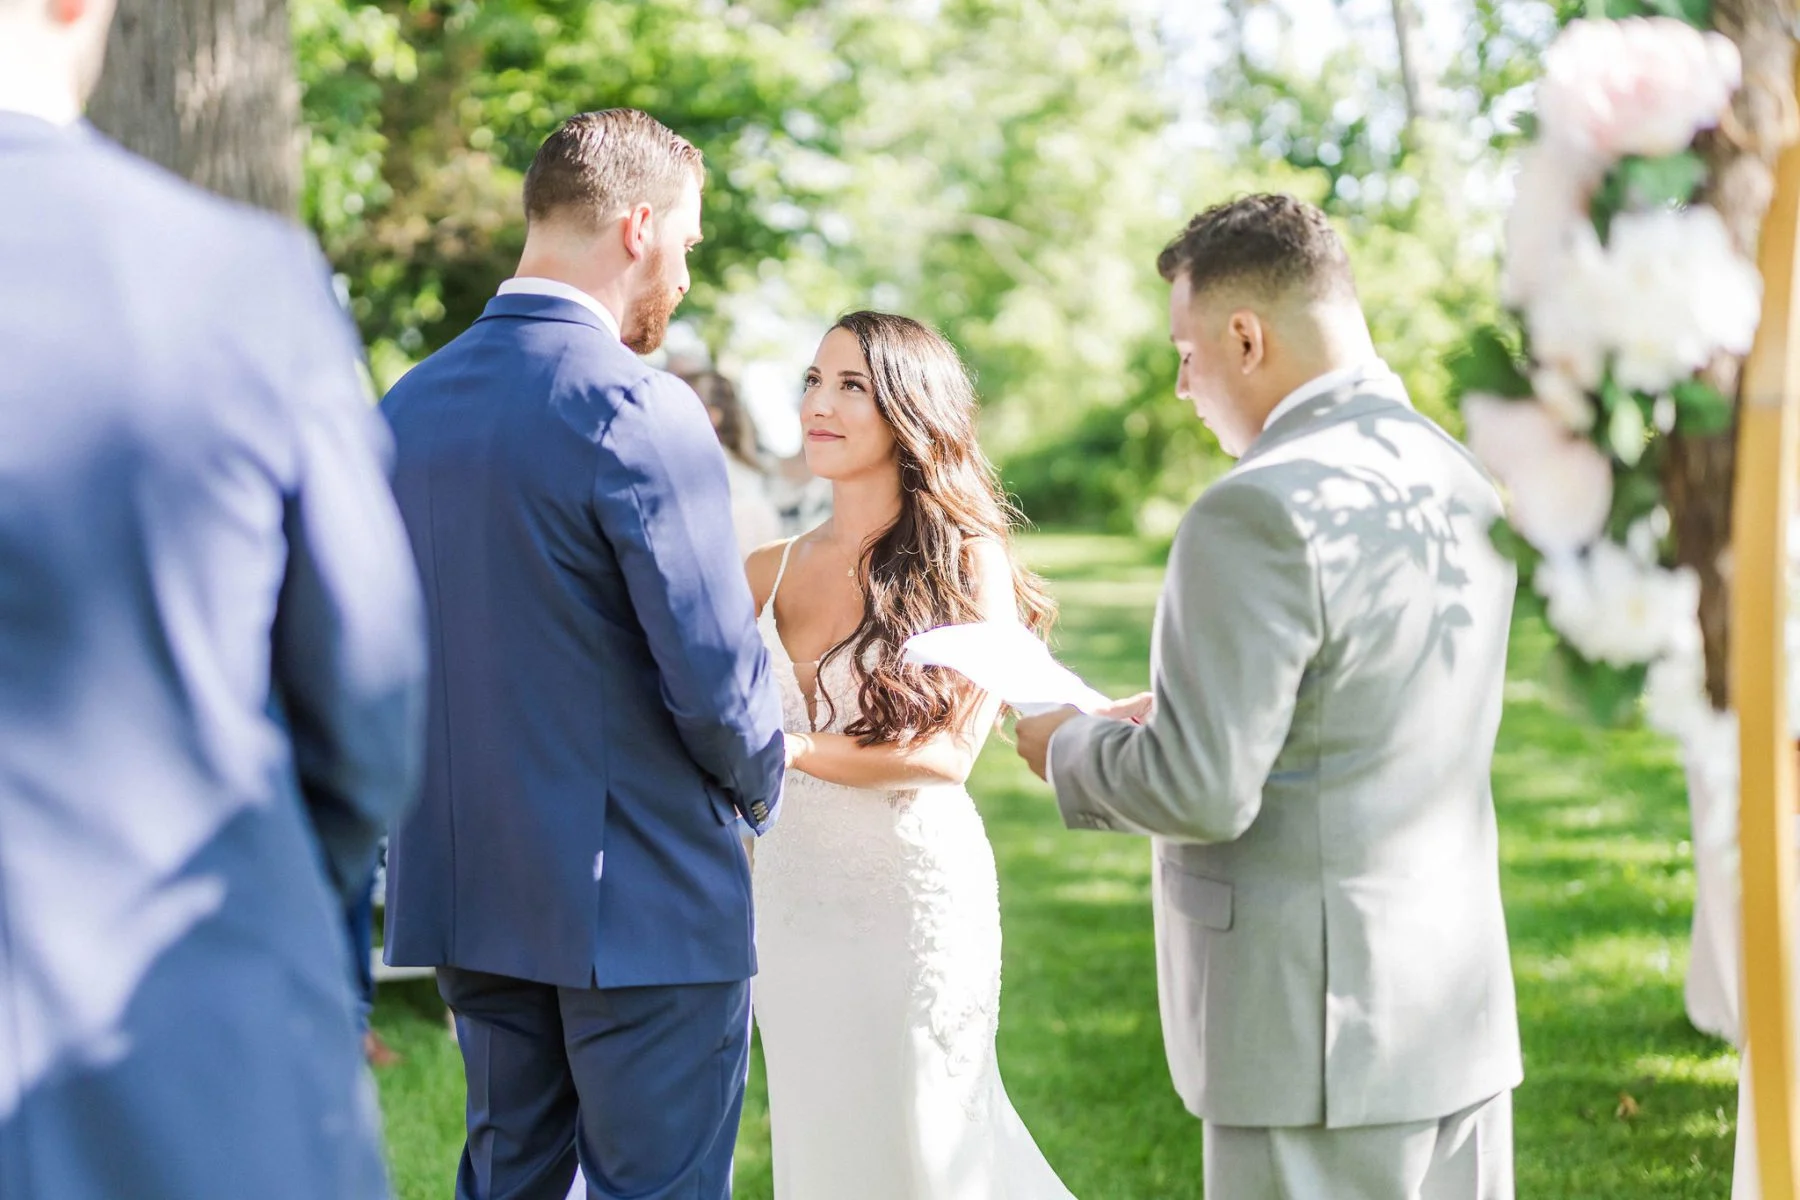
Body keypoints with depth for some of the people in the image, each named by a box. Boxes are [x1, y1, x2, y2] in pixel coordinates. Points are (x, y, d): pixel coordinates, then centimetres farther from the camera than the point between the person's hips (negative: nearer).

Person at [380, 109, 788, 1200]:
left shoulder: (407, 405, 7)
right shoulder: (640, 411, -17)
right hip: (644, 905, -7)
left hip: (461, 890, 7)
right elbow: (714, 673, -20)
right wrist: (759, 779, 0)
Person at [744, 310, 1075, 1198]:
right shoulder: (771, 572, 6)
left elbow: (949, 753, -14)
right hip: (792, 898, 4)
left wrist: (783, 748, -20)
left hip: (915, 889, -4)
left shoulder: (969, 561, -6)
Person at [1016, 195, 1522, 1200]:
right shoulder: (1465, 483, 9)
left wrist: (1070, 750, 0)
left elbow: (1203, 791, -19)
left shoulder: (1261, 513, -18)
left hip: (1317, 1032, -8)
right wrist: (1186, 719, 19)